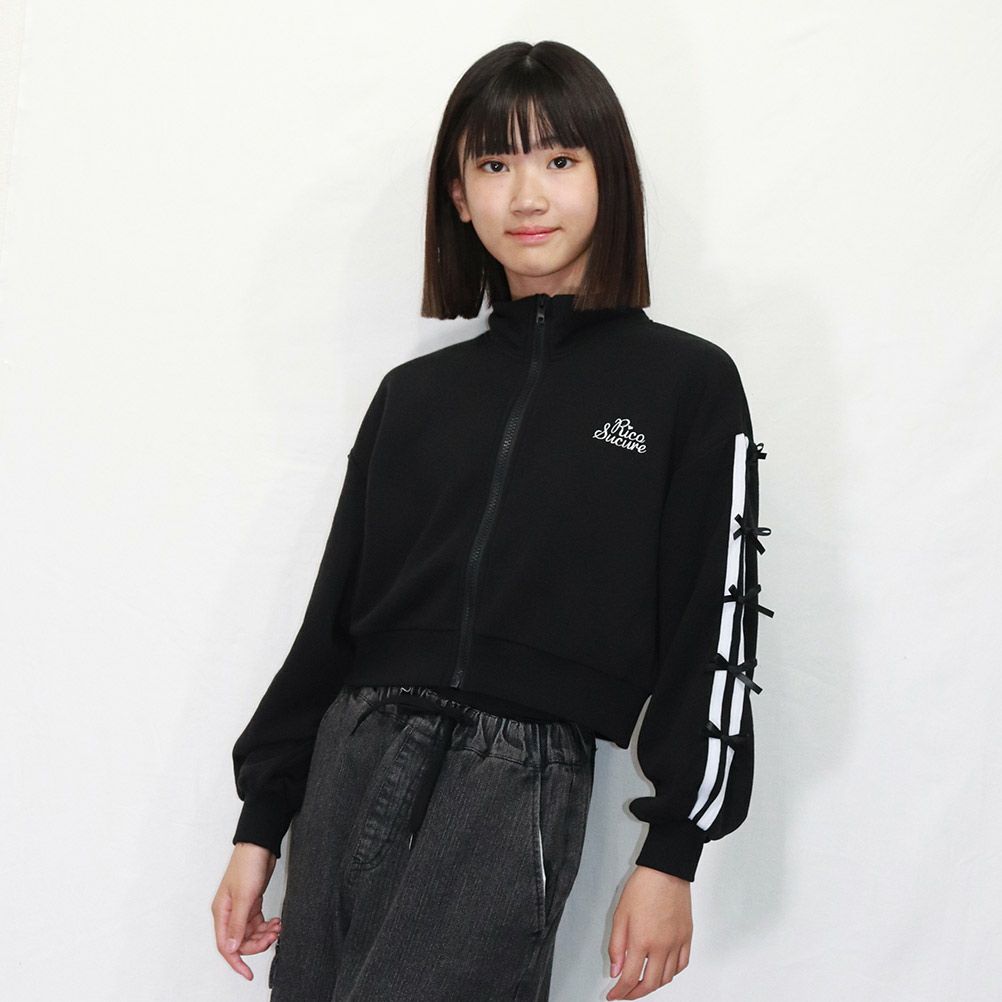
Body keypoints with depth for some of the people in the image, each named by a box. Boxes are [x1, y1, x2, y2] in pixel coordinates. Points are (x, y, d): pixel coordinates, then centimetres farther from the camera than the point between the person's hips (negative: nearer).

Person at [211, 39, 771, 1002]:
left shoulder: (687, 384, 3)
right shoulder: (414, 394, 14)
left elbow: (712, 633, 1)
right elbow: (333, 617, 15)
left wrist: (671, 853, -3)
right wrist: (260, 824, 14)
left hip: (521, 775, -4)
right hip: (353, 756, 4)